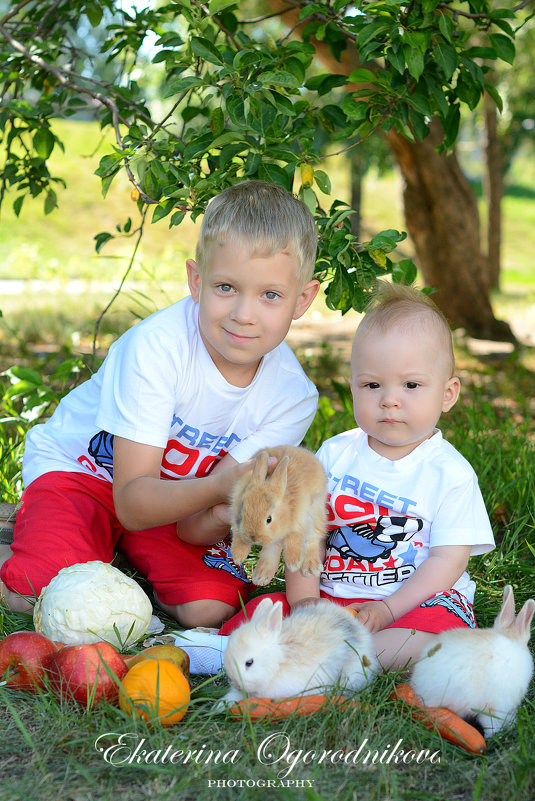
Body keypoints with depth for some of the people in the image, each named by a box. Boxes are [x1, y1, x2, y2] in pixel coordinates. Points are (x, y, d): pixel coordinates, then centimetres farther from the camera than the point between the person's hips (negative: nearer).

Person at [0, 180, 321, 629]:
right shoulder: (156, 346, -31)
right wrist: (218, 487, -49)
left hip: (182, 496, 4)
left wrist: (218, 516, -46)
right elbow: (133, 503, -31)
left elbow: (192, 530, -22)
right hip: (80, 468, -3)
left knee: (211, 606, -20)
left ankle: (124, 558, 10)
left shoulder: (293, 396, -20)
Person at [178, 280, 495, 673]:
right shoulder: (334, 454, 7)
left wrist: (385, 611, -20)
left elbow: (449, 559, -9)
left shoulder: (451, 473, -4)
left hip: (417, 598, -4)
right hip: (331, 598, 4)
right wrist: (304, 601, -11)